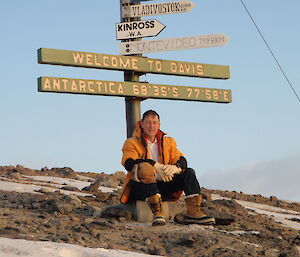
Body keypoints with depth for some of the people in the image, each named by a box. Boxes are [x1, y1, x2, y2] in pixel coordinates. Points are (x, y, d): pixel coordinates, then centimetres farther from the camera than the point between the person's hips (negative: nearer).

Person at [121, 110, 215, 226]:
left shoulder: (168, 142, 19)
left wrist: (175, 168, -22)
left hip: (162, 187, 5)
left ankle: (193, 212, -24)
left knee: (189, 173, -10)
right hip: (140, 188, -5)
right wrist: (156, 166, -30)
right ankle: (157, 213, -47)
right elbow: (129, 163, -16)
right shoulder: (132, 143, 4)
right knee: (145, 168, -35)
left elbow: (181, 160, 6)